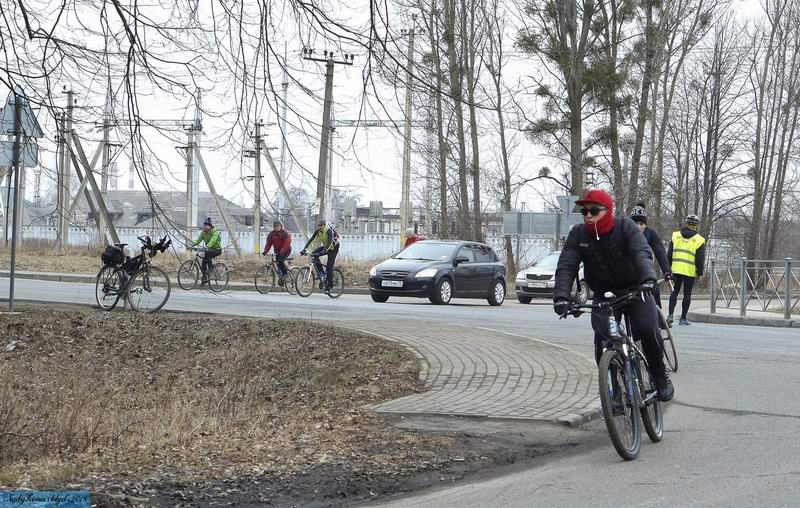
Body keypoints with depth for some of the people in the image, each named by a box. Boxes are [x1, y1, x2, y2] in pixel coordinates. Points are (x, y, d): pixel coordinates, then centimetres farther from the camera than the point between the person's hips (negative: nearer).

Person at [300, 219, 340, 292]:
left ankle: (329, 286, -5)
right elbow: (311, 240, -16)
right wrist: (304, 249, -29)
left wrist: (323, 251, -55)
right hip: (325, 246, 6)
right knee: (314, 254, -18)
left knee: (329, 267, -14)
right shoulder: (318, 231, -11)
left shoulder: (329, 231, -29)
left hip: (333, 248, -6)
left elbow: (330, 242, -41)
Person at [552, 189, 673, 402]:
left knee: (647, 330, -23)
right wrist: (561, 296, -34)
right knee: (602, 341, -19)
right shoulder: (578, 234, -8)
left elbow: (642, 253, -30)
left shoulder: (625, 227, -14)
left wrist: (648, 278, -51)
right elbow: (566, 266, -16)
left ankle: (660, 377, 2)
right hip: (603, 294, 2)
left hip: (634, 289, -2)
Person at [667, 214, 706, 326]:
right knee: (687, 294, 6)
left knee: (675, 291, 12)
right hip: (690, 271, -2)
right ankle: (683, 318, 9)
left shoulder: (675, 236, 5)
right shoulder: (699, 240, -3)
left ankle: (670, 314, -2)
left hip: (676, 269, 2)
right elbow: (700, 259, -2)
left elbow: (669, 254, 8)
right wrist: (700, 273, 6)